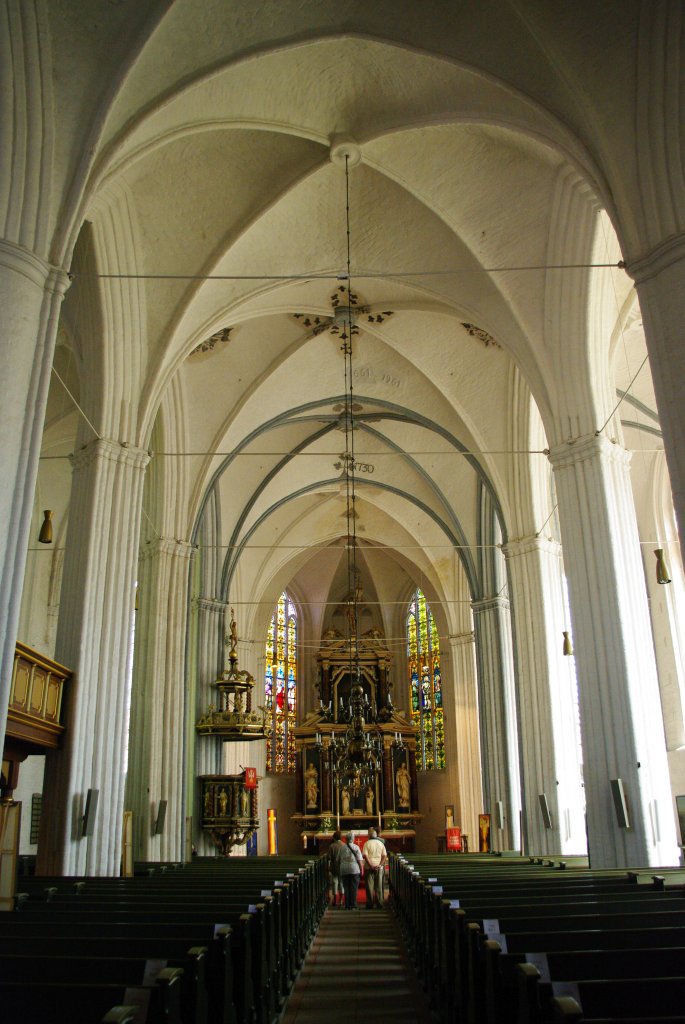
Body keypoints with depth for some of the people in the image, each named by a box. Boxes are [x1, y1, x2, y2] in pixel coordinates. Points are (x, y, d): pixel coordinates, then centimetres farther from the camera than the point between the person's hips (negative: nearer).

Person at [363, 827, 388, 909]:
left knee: (369, 887, 5)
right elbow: (384, 856, 0)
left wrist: (371, 865, -14)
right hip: (379, 867, 3)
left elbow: (365, 856, -14)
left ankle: (370, 904, 6)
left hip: (369, 867, -2)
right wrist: (380, 865, -5)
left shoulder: (367, 843, -4)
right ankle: (379, 904, 8)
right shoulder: (381, 843, 5)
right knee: (379, 886, 9)